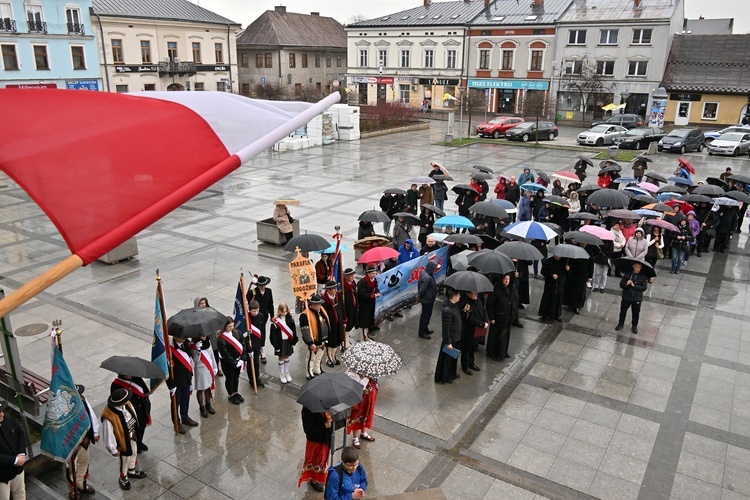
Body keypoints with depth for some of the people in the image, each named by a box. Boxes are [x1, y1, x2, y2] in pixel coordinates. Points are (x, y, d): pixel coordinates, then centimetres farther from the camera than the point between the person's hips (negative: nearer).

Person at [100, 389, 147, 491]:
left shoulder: (126, 404, -21)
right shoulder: (109, 417, -41)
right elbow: (108, 434, -27)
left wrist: (134, 430, 14)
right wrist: (113, 449, -14)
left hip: (132, 436, 6)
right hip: (123, 441, -6)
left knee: (133, 454, 31)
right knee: (125, 460, 21)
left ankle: (132, 471, 60)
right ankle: (123, 478, 51)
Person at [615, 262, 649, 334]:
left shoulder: (643, 276, -9)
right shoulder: (627, 274, -9)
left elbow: (644, 287, -15)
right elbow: (621, 284, -7)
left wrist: (634, 285, -24)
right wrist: (626, 284, -28)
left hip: (637, 299, 0)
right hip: (626, 297, 1)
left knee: (636, 313, 11)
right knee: (623, 311, 13)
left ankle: (634, 326, 29)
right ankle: (621, 324, 32)